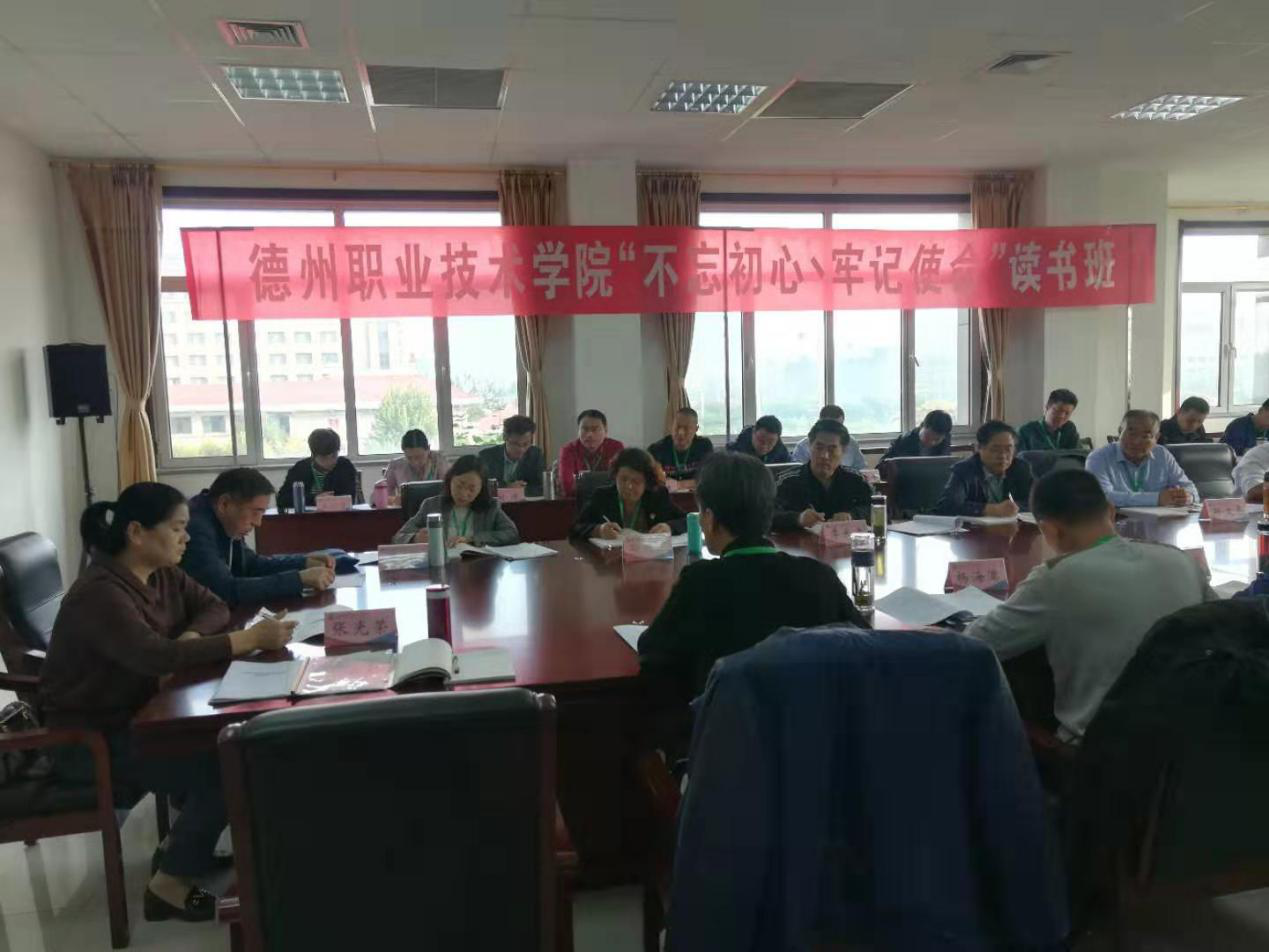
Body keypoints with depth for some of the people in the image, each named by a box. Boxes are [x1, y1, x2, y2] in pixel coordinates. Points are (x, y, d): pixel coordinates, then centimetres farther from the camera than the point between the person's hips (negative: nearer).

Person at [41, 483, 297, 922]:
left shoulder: (162, 574, 0)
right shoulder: (101, 594, -28)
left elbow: (213, 606, 5)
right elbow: (157, 657, -40)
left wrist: (190, 637, -18)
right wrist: (251, 638, -38)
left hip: (135, 714, 9)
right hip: (89, 736, -8)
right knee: (221, 771, -18)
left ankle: (179, 845, 14)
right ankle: (169, 886, 1)